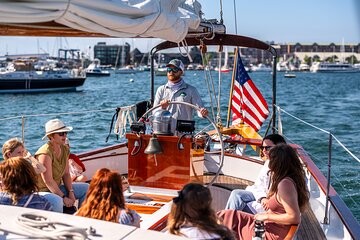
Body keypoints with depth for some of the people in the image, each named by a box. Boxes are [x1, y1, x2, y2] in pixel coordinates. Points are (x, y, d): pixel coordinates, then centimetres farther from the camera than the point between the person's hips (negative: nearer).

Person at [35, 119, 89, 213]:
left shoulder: (65, 149, 3)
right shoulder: (45, 153, -23)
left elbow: (66, 174, 6)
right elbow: (48, 181, -24)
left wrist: (71, 192, -7)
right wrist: (64, 198, -21)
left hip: (57, 187, 9)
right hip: (42, 191, -9)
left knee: (86, 188, 7)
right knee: (57, 200, -39)